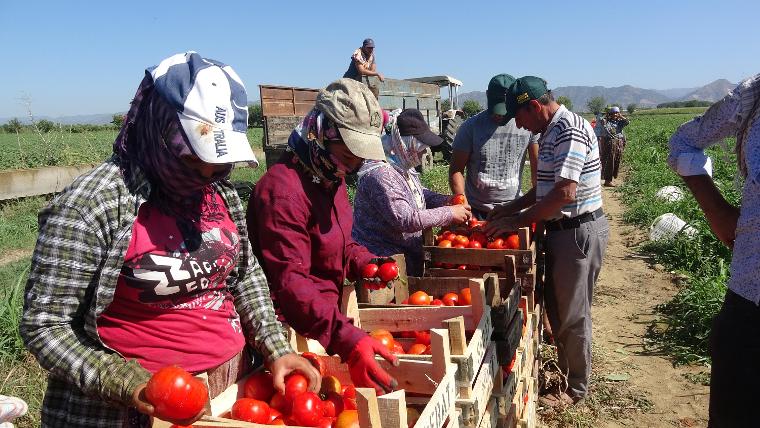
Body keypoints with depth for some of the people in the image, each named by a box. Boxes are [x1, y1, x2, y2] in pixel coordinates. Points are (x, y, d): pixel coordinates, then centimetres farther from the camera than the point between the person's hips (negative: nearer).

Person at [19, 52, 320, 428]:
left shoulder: (219, 190, -1)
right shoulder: (91, 204, -19)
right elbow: (44, 325, -14)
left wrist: (276, 349, -1)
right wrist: (129, 385, -24)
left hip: (234, 382, 6)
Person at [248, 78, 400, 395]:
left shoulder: (331, 177, 7)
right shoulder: (283, 190, -25)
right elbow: (290, 283, -32)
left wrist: (363, 263, -2)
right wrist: (346, 339, -43)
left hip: (327, 312, 9)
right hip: (294, 329, -8)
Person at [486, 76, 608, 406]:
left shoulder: (570, 131, -20)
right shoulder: (552, 132, 12)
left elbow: (565, 193, -28)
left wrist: (516, 221, -22)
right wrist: (510, 208, 11)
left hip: (579, 231, -10)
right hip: (561, 229, 10)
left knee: (572, 313, 4)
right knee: (555, 306, 18)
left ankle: (576, 388, 21)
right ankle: (564, 372, 35)